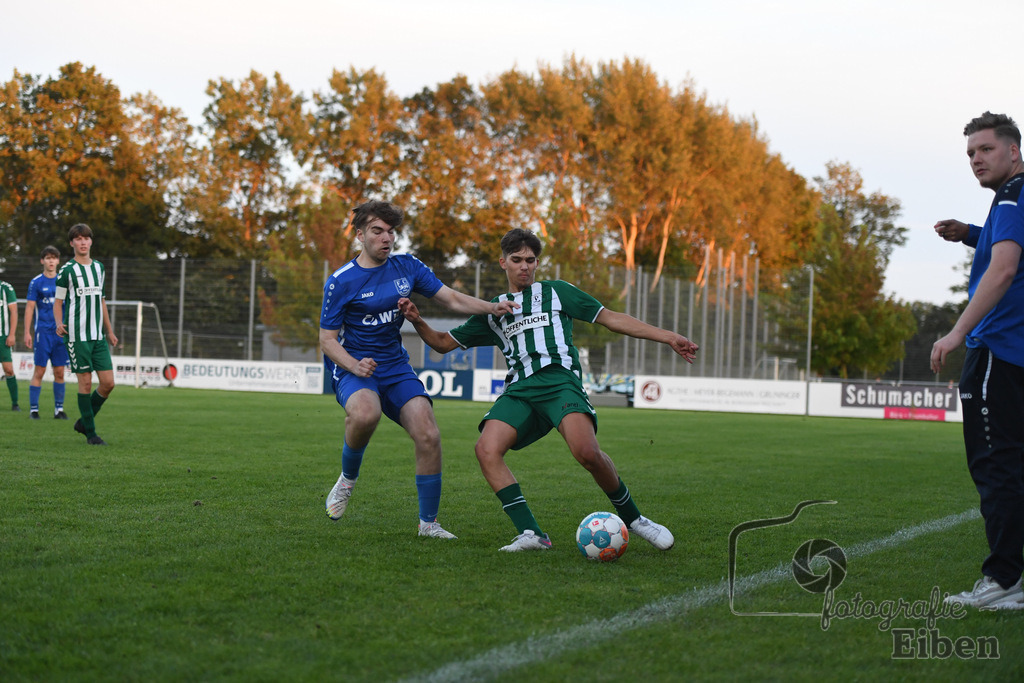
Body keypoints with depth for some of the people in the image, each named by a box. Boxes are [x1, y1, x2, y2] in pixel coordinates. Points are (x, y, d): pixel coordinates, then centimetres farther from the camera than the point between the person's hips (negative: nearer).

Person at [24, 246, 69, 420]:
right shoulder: (36, 282, 1)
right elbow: (29, 308, 0)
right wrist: (27, 333, -6)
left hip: (61, 332, 3)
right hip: (43, 331, -3)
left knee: (59, 372, 4)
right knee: (39, 371, -5)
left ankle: (59, 409, 10)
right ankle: (33, 409, 0)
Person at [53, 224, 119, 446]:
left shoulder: (99, 268, 14)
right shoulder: (67, 270, -3)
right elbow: (57, 302, -1)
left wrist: (110, 331, 22)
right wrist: (59, 324, -19)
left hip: (98, 336, 5)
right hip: (77, 335, -5)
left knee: (108, 382, -1)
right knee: (85, 382, -4)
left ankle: (84, 422, 19)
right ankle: (90, 433, 6)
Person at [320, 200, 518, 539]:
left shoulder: (407, 266, 5)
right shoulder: (341, 282, -8)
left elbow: (452, 298, 5)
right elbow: (327, 339, -6)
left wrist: (491, 307, -13)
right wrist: (354, 365, -25)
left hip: (396, 368, 4)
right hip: (353, 367, -4)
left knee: (429, 436, -15)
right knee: (365, 414, -38)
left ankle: (429, 522, 0)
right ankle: (348, 479, -7)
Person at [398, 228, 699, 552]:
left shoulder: (555, 291, 20)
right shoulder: (492, 312, 26)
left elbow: (611, 318, 17)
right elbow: (443, 343, 29)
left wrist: (668, 337, 11)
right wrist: (417, 321, 8)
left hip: (559, 379, -3)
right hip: (519, 389, 3)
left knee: (587, 452, -30)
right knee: (487, 449, -26)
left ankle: (632, 519, -8)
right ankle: (531, 534, -25)